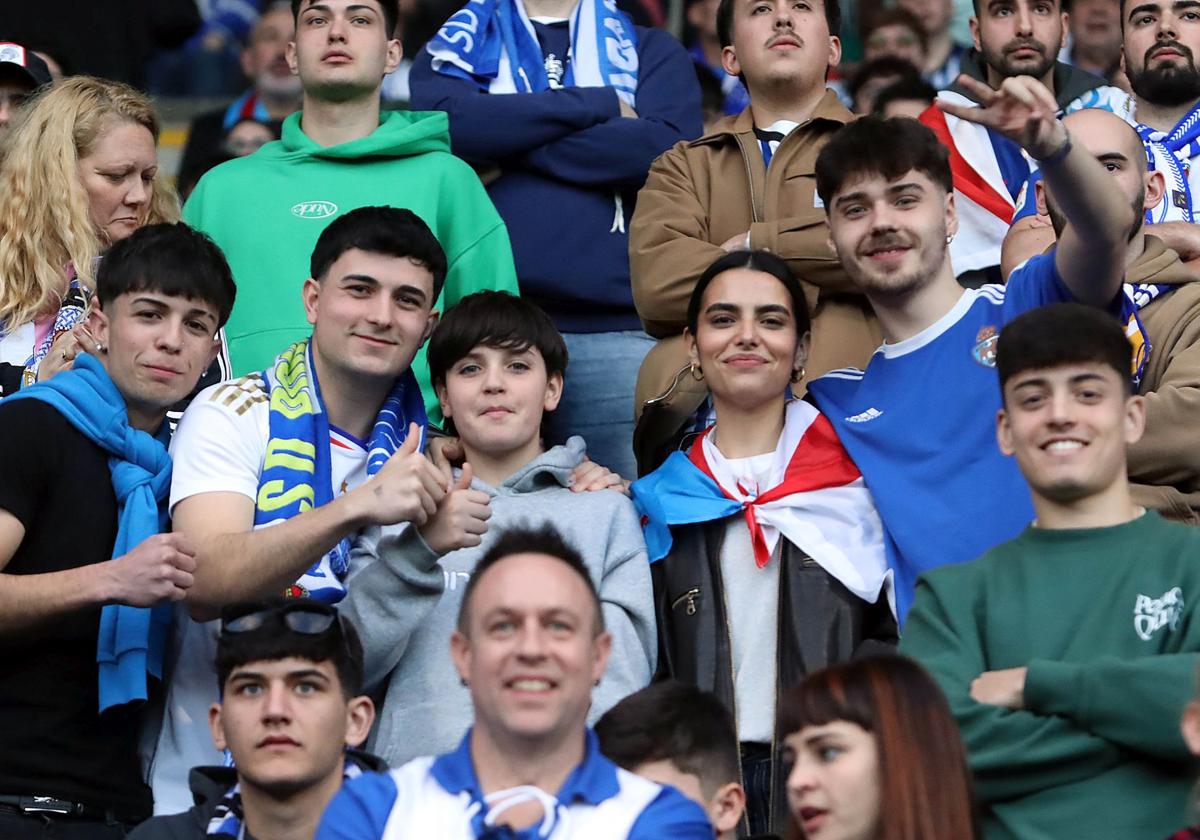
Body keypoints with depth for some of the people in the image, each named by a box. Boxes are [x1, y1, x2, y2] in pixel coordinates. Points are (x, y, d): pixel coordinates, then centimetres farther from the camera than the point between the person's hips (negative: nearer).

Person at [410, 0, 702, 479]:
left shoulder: (652, 51, 18)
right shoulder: (457, 46, 18)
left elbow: (663, 147, -3)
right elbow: (443, 121, -6)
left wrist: (505, 145, -1)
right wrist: (599, 104, -2)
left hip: (617, 329, 0)